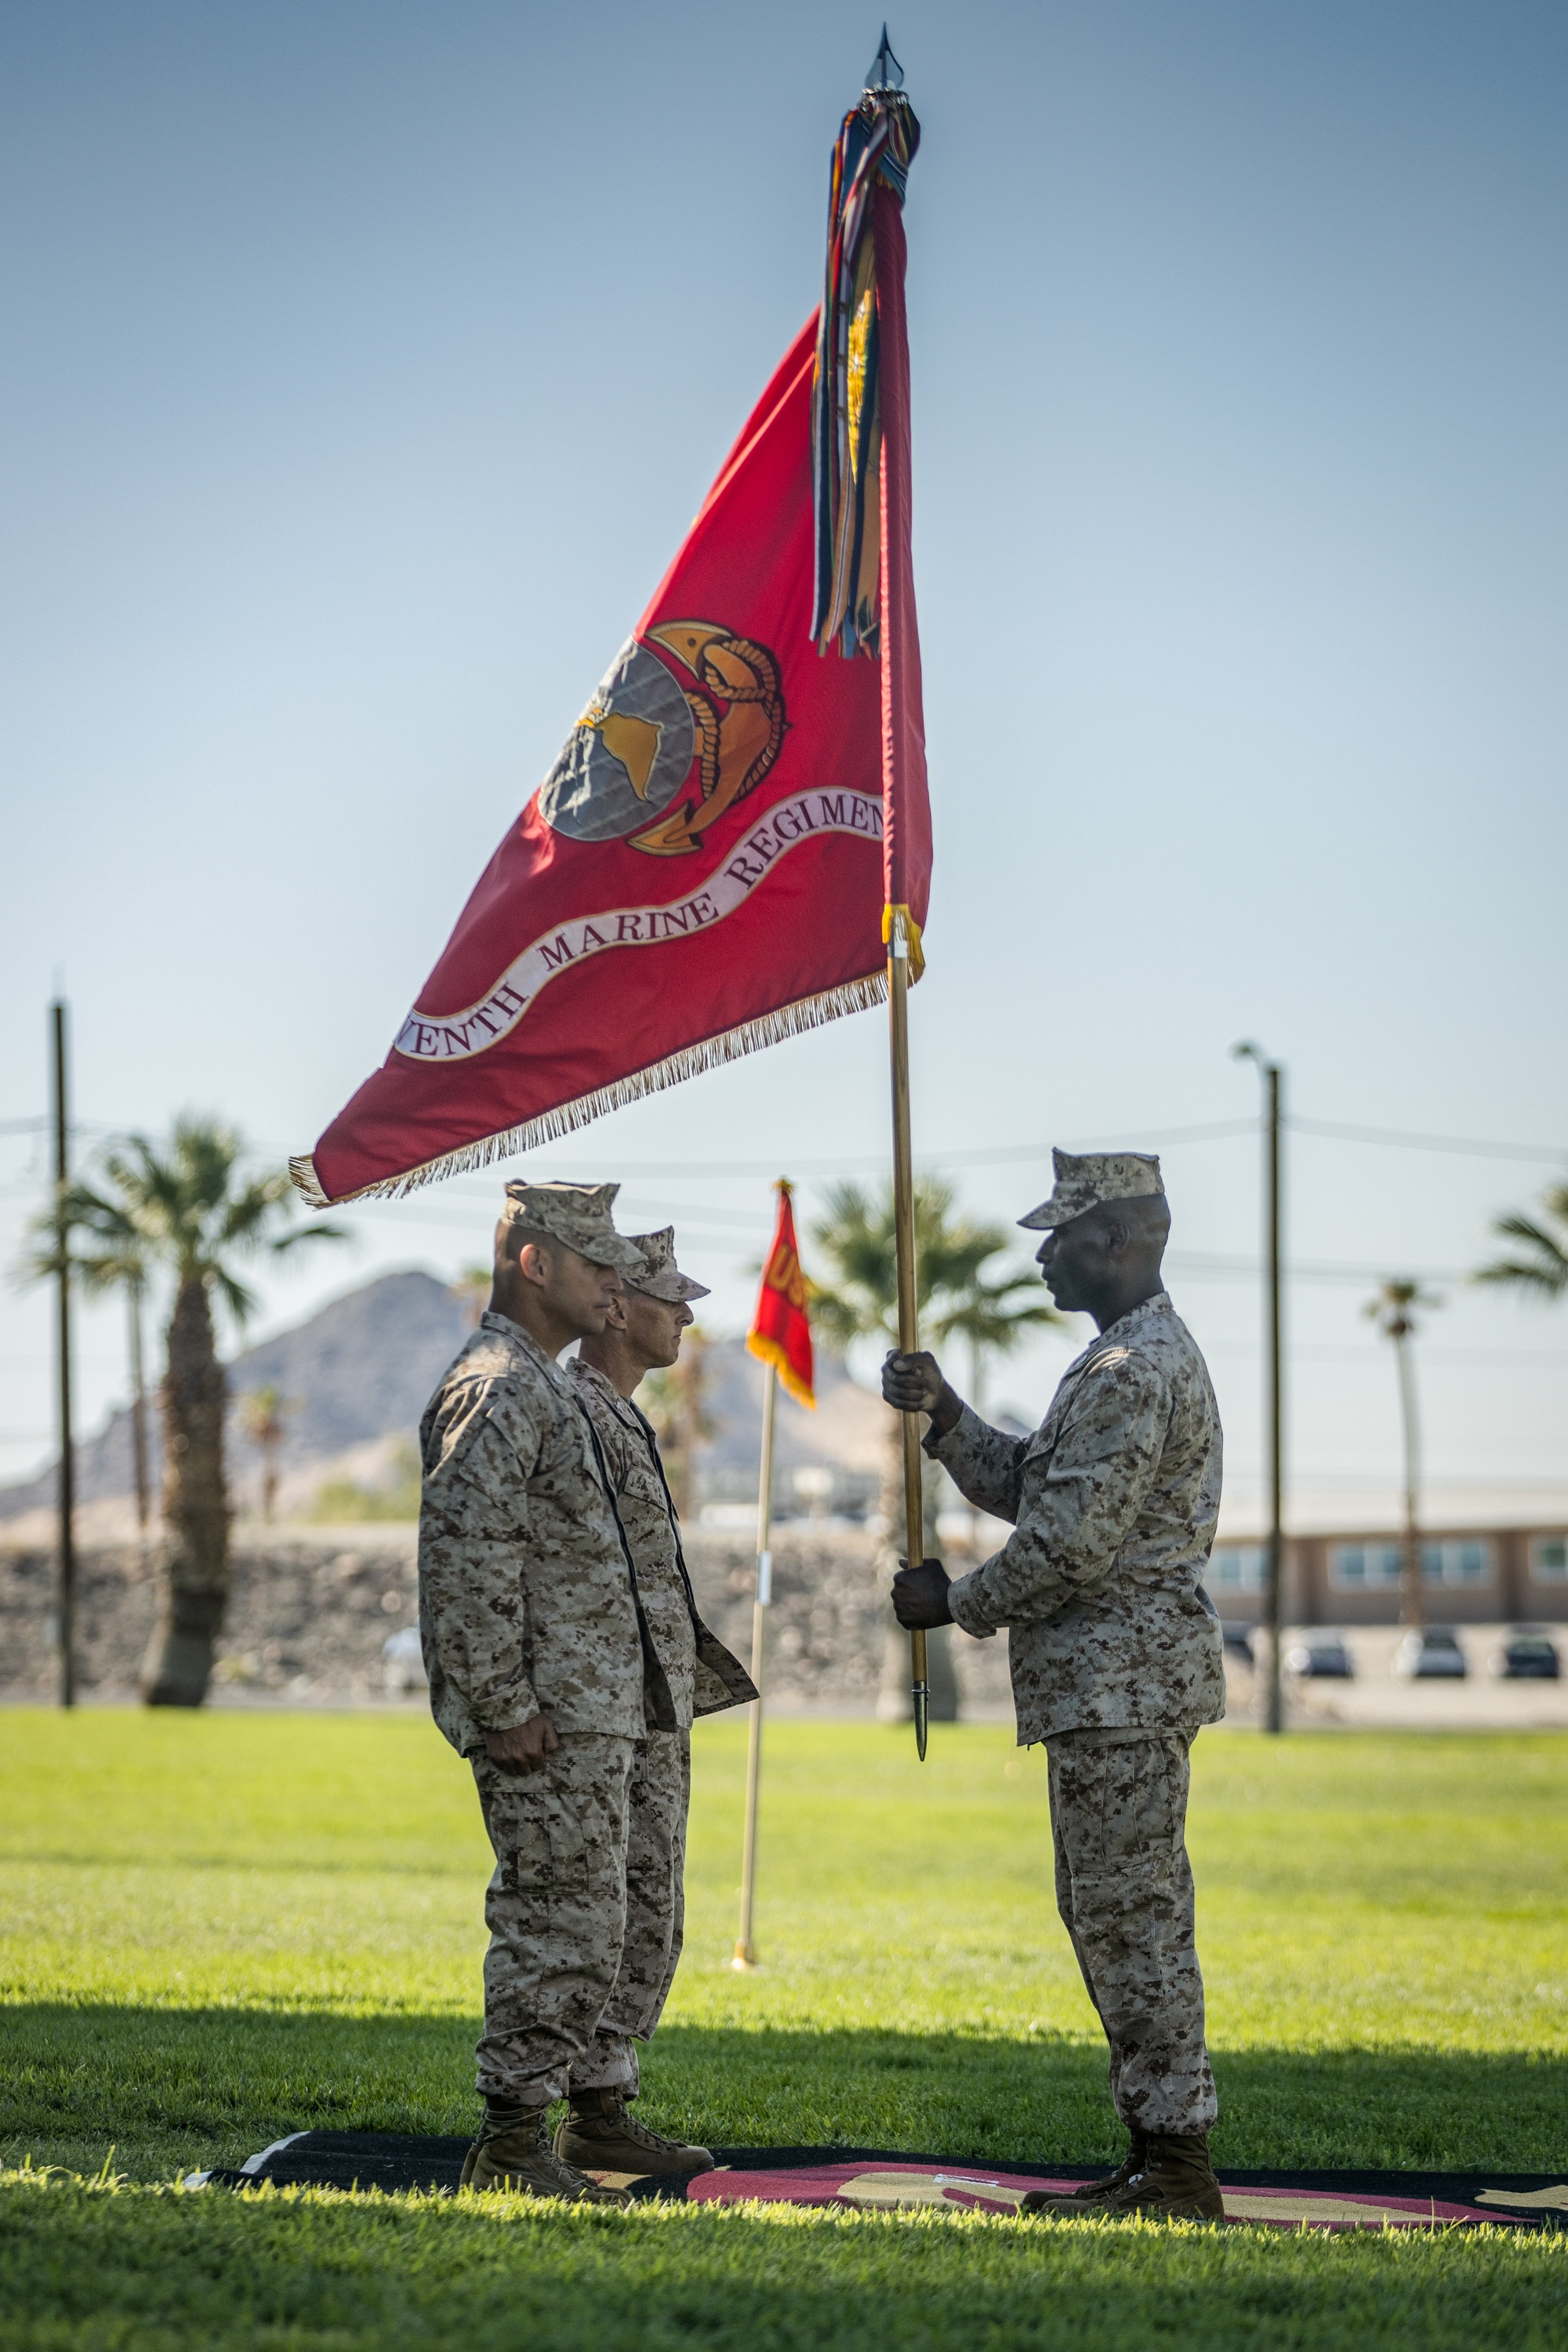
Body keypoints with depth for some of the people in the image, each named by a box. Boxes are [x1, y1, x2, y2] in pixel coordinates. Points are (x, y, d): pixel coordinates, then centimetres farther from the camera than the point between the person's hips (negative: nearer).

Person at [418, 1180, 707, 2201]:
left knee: (567, 1934, 12)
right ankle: (513, 2144, -5)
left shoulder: (548, 1388, 20)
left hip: (594, 1716, 11)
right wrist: (503, 1711, -21)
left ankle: (525, 2134, 17)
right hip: (549, 1728, -11)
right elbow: (466, 1560, -22)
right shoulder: (497, 1389, -14)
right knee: (566, 1935, -9)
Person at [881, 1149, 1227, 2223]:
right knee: (1113, 1916, 13)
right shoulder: (1137, 1356, 17)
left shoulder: (1133, 1369, -18)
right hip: (1109, 1686, 11)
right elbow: (1027, 1486, 20)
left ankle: (1177, 2165, -5)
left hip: (1127, 1680, -11)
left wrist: (958, 1604, -8)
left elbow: (1072, 1545, -21)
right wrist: (945, 1415, 7)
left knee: (1133, 1919, -8)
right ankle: (1159, 2158, 17)